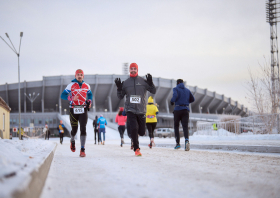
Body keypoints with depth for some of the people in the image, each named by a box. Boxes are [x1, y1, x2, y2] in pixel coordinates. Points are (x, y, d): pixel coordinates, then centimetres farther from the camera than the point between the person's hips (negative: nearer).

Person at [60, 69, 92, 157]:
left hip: (83, 110, 1)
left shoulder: (87, 86, 8)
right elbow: (62, 95, -4)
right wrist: (71, 98, -21)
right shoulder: (71, 85, -1)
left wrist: (89, 101, 7)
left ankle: (82, 149, -10)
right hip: (73, 109, -1)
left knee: (83, 129, -11)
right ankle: (72, 141, 42)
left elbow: (90, 94, 27)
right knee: (74, 129, 7)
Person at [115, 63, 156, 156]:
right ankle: (136, 149, -3)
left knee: (142, 132, 5)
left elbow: (153, 91, 4)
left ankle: (134, 136, 41)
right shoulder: (126, 83, 6)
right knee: (133, 129, -17)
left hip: (141, 110, 1)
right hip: (130, 109, -1)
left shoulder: (143, 81, 3)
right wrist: (119, 88, -4)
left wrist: (150, 83, -12)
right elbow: (120, 97, 12)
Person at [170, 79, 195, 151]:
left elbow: (175, 95, -18)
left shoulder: (176, 89, 3)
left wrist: (172, 101, 0)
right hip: (186, 109, 3)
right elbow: (192, 99, 19)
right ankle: (186, 140, -33)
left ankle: (178, 143, 7)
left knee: (176, 126, 12)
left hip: (178, 109, -3)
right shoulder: (187, 90, 17)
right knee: (185, 126, -7)